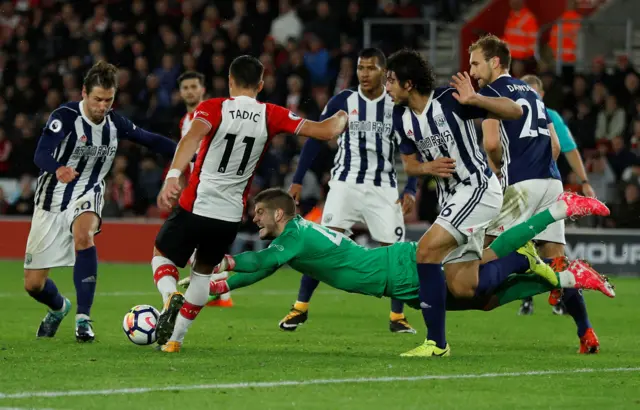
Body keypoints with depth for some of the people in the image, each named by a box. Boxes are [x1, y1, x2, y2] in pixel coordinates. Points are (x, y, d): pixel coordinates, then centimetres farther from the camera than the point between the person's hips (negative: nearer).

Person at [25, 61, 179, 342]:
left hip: (87, 198, 2)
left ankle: (83, 319, -32)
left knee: (83, 236, -36)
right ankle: (59, 308, 40)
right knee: (33, 284, 1)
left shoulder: (115, 123, -4)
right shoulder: (65, 116, -19)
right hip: (52, 201, -2)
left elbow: (151, 140, 11)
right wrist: (58, 169, -55)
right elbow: (41, 154, -33)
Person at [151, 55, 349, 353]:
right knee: (203, 272, 25)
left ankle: (171, 296, -11)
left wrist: (173, 176, -41)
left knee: (161, 255, 20)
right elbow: (326, 131, -3)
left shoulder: (213, 108, -7)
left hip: (195, 207, -3)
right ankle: (174, 338, 20)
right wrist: (342, 117, 20)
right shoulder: (270, 116, -1)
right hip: (230, 216, 3)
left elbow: (193, 137, -28)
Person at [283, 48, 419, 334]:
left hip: (384, 188, 1)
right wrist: (297, 180, -1)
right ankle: (300, 308, -4)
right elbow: (315, 139, 4)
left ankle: (397, 317, 10)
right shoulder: (342, 101, 0)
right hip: (346, 182, -1)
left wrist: (411, 190, -6)